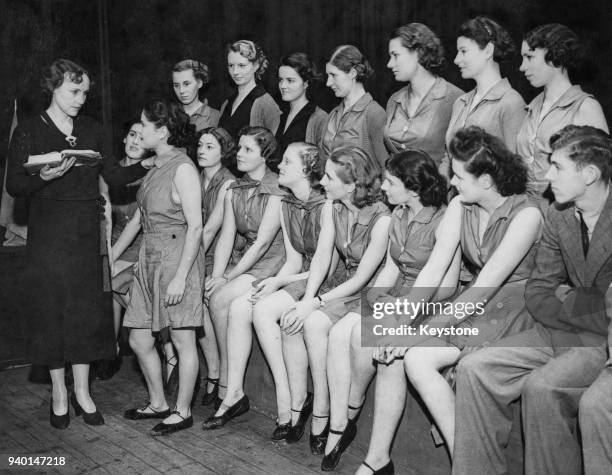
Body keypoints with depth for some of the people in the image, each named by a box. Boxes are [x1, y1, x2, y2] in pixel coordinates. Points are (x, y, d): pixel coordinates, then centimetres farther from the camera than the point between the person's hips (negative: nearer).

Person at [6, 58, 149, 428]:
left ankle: (82, 391, 14)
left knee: (87, 307, 4)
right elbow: (14, 185, -5)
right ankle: (59, 392, 14)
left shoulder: (91, 130, 11)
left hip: (86, 232, 3)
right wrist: (43, 177, -23)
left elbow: (113, 174, 12)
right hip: (48, 232, -3)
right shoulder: (29, 132, -1)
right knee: (52, 308, 1)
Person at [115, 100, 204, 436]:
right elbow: (137, 220, 21)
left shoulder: (183, 169, -12)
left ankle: (183, 411, 14)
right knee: (139, 339, 11)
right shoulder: (156, 168, 14)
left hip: (177, 258, -9)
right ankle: (158, 404, 27)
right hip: (149, 258, 9)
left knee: (182, 340, 2)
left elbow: (195, 226, -16)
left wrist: (180, 276, -20)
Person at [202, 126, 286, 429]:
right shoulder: (233, 190, 11)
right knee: (208, 296, -18)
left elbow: (262, 242, -17)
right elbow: (226, 236, 4)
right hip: (243, 261, 7)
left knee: (219, 299, -26)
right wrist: (216, 276, -10)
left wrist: (227, 278, -18)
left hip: (272, 264, -7)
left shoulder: (277, 191, -12)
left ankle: (229, 391, -15)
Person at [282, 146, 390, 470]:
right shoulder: (334, 209, 3)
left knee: (314, 325, -28)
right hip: (346, 290, 7)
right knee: (292, 323, -20)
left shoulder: (382, 219, -20)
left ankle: (320, 418, -16)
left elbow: (363, 278, -19)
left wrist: (314, 305, -22)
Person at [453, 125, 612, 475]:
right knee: (475, 368, -8)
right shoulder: (558, 216, 4)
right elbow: (538, 294, 7)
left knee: (542, 386, -30)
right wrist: (583, 307, -11)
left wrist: (568, 299, -6)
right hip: (568, 332, 7)